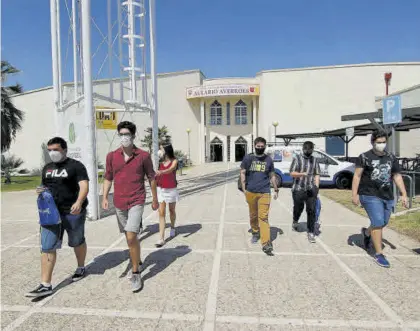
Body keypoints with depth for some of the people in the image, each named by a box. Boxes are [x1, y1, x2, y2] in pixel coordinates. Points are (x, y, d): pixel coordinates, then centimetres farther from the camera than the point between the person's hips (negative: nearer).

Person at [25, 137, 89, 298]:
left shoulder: (75, 166, -7)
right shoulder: (47, 168, 14)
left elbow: (84, 186, -18)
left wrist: (79, 202, -35)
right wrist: (40, 190, 1)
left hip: (73, 212, -5)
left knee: (77, 242, 13)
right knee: (47, 247, -2)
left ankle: (81, 268, 38)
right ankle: (45, 285, 3)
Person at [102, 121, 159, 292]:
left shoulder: (143, 156, -6)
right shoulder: (111, 156, 3)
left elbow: (151, 178, 2)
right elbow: (108, 178, 9)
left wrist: (155, 199, 7)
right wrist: (105, 197, -3)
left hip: (136, 202, -4)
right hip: (119, 203, 4)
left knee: (131, 237, -13)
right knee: (129, 237, 18)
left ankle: (136, 274, 3)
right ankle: (137, 262, 40)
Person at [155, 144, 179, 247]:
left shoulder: (174, 161, -7)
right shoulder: (159, 162, 1)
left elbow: (170, 170, -31)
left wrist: (161, 172, -45)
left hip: (171, 190, -1)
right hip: (160, 189, 1)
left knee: (171, 210, 16)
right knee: (161, 213, -5)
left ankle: (172, 228, 44)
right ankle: (161, 238, -5)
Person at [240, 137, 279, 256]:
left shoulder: (269, 160, 9)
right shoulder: (248, 158, 5)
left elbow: (272, 176, 17)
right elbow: (243, 173, 6)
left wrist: (276, 190, 16)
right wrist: (244, 189, -1)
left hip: (265, 193, -1)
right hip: (250, 192, 1)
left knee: (263, 217, -8)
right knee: (253, 215, 14)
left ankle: (266, 244, -12)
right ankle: (255, 233, 37)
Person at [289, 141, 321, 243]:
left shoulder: (314, 160, 13)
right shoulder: (297, 158, 2)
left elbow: (317, 174, 12)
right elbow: (292, 173, -7)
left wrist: (316, 187, 0)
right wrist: (302, 174, -25)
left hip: (311, 189, 2)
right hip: (298, 189, -2)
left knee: (312, 210, -5)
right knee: (298, 208, 13)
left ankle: (311, 233, 4)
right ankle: (295, 221, 44)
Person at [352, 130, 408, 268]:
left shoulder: (391, 158, 11)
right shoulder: (365, 157, -3)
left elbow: (397, 176, 12)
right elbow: (357, 176, -5)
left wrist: (404, 194, 5)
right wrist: (354, 194, -11)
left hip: (388, 196, 6)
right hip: (370, 196, -5)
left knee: (383, 223, 13)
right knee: (378, 222, -9)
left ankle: (366, 232, 44)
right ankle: (378, 254, 3)